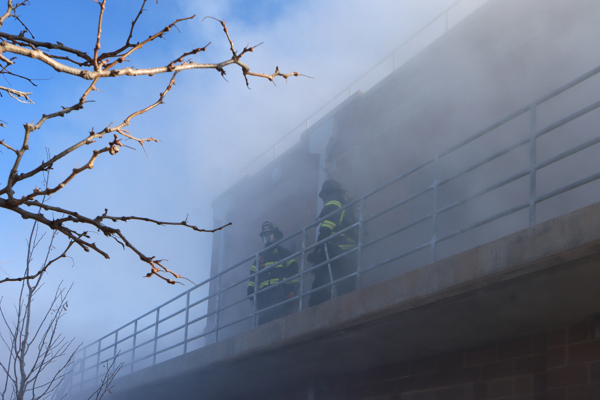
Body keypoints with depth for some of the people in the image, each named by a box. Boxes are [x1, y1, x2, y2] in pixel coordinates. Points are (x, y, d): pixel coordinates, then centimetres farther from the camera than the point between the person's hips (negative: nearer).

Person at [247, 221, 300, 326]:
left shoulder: (284, 253, 14)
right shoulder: (260, 258, 27)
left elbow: (294, 273, 5)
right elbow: (253, 277, 21)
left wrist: (293, 290, -8)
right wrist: (251, 291, 5)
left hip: (281, 294, -4)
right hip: (264, 297, 4)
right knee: (263, 319, -7)